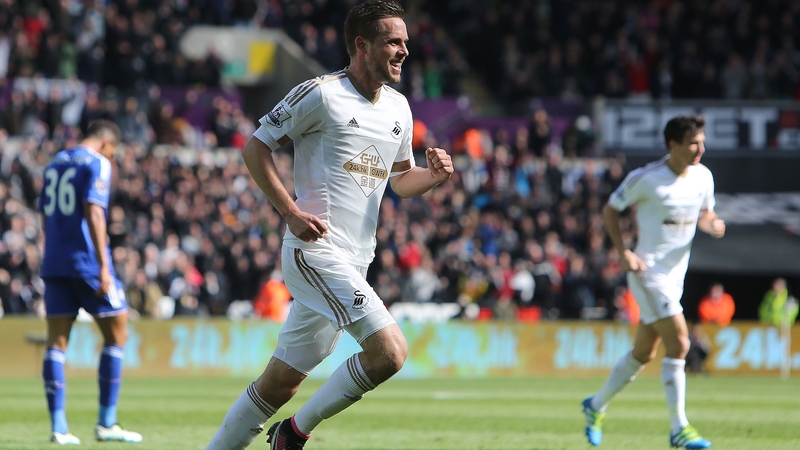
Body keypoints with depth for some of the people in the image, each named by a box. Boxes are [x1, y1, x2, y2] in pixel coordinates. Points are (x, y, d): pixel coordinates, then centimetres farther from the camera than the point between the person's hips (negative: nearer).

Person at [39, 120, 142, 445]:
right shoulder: (97, 163, -4)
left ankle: (58, 427, -4)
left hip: (54, 265, 7)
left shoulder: (54, 164, 18)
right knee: (117, 333, 5)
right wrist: (103, 267, -17)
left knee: (56, 341, 3)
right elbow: (93, 213, -15)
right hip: (86, 263, -7)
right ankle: (107, 424, 2)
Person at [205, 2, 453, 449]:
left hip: (354, 261, 8)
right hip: (315, 249, -8)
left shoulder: (398, 107, 14)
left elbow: (400, 178, 25)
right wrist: (291, 212, -14)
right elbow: (255, 147, -5)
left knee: (281, 383, 10)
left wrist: (433, 174, 3)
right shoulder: (322, 94, -9)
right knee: (390, 350, -20)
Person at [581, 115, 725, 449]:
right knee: (679, 342, -17)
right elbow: (611, 209, -4)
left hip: (676, 274, 7)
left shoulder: (703, 177, 3)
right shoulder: (646, 179, -14)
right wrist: (623, 253, -14)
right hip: (648, 272, -7)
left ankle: (596, 407, 34)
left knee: (643, 353, 14)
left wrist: (712, 224, -6)